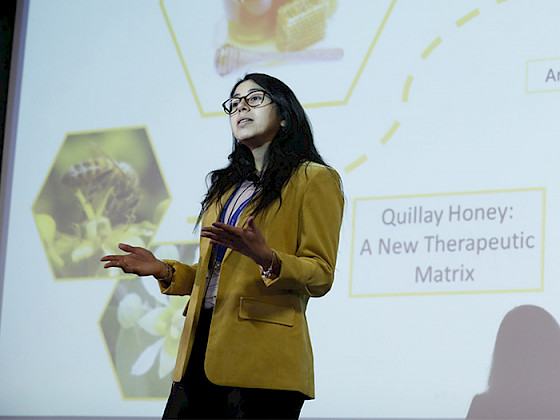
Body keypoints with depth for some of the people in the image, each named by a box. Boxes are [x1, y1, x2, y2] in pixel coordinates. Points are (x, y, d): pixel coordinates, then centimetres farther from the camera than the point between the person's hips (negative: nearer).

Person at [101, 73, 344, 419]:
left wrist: (266, 258, -22)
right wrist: (165, 271, 11)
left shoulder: (314, 179, 3)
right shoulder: (228, 185, 25)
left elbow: (320, 276, -5)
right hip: (202, 349, 6)